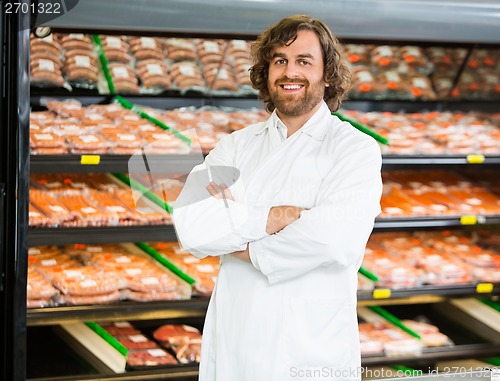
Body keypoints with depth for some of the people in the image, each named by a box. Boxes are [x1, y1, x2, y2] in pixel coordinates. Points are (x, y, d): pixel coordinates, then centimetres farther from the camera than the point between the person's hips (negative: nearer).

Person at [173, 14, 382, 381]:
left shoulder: (355, 149, -5)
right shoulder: (235, 146, 6)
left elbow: (338, 238, -23)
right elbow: (191, 225, -11)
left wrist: (237, 237, -12)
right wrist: (279, 216, -18)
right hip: (233, 347, 3)